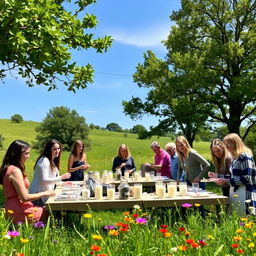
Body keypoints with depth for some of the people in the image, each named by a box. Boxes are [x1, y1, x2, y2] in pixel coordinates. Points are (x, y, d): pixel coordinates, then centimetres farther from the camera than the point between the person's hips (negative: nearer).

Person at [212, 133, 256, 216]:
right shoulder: (235, 158, 14)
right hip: (234, 194, 8)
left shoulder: (245, 156, -11)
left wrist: (227, 181, -15)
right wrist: (223, 179, 4)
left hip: (245, 196, -8)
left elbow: (246, 179, -17)